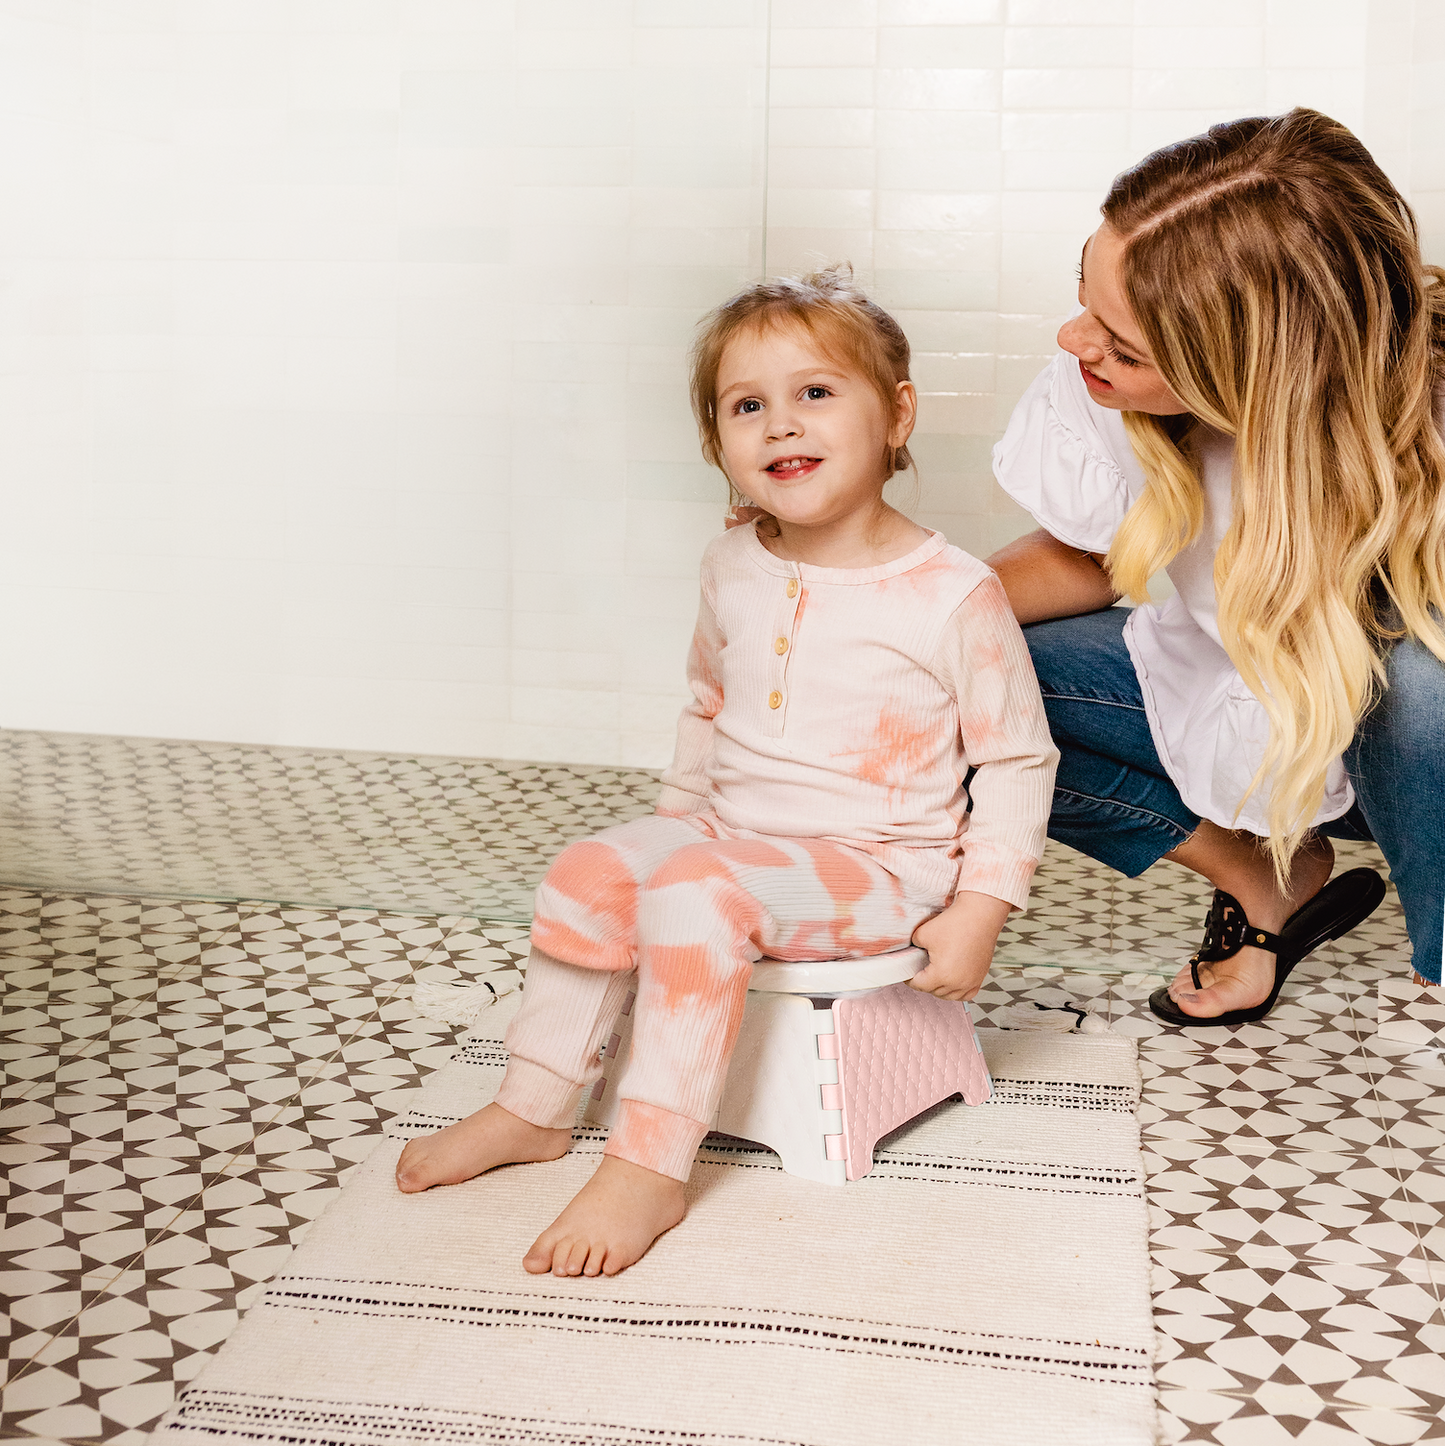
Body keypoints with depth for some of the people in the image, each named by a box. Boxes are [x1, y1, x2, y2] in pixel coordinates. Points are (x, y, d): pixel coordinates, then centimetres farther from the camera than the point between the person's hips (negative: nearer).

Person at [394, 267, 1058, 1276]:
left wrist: (981, 906, -12)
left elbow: (1016, 759, -7)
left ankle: (651, 1165, -19)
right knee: (592, 869, -12)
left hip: (879, 869, -6)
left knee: (692, 895, -28)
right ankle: (535, 1109, 4)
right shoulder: (736, 569, 3)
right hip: (731, 835, 6)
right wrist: (679, 817, 18)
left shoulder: (953, 595, -14)